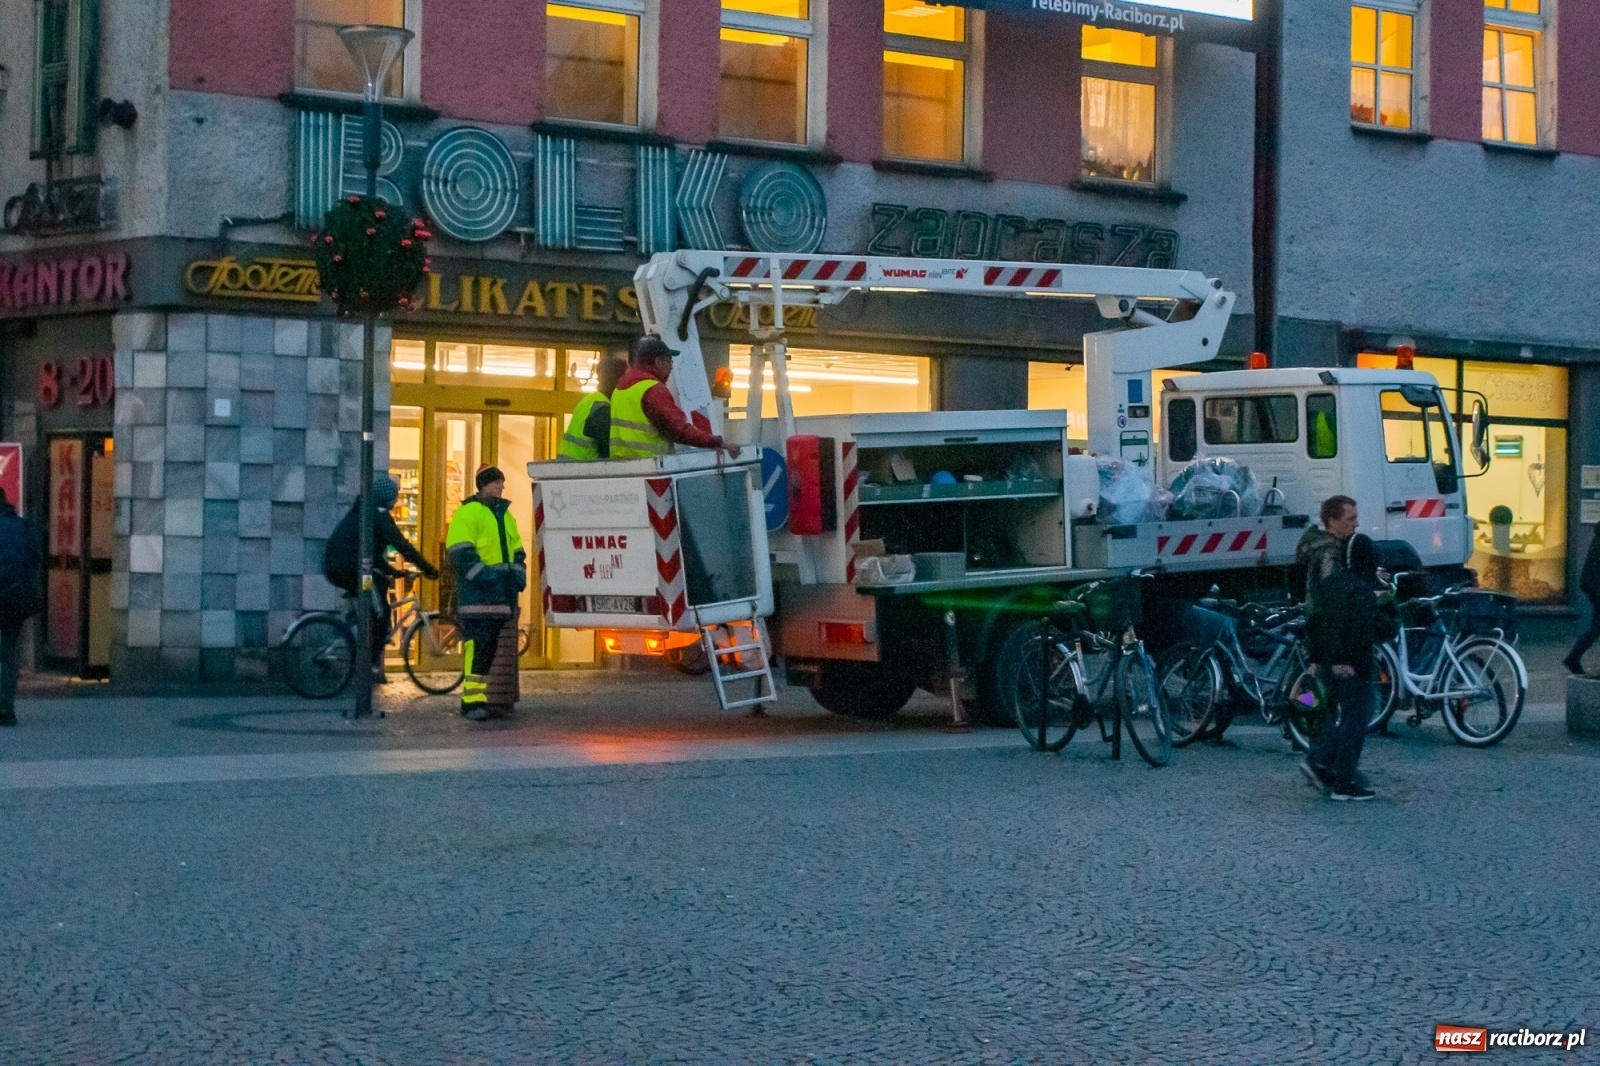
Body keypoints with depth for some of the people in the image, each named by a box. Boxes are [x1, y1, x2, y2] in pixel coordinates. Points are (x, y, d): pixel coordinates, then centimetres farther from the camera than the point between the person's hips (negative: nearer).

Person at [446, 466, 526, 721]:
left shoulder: (505, 515, 21)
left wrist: (518, 573, 8)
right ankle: (472, 700, -16)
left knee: (490, 645, 9)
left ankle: (478, 695, 15)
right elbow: (459, 551, -12)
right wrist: (481, 574, -20)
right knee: (478, 644, -15)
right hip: (477, 592, -8)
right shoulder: (468, 512, -5)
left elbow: (516, 550, 26)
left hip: (501, 591, 8)